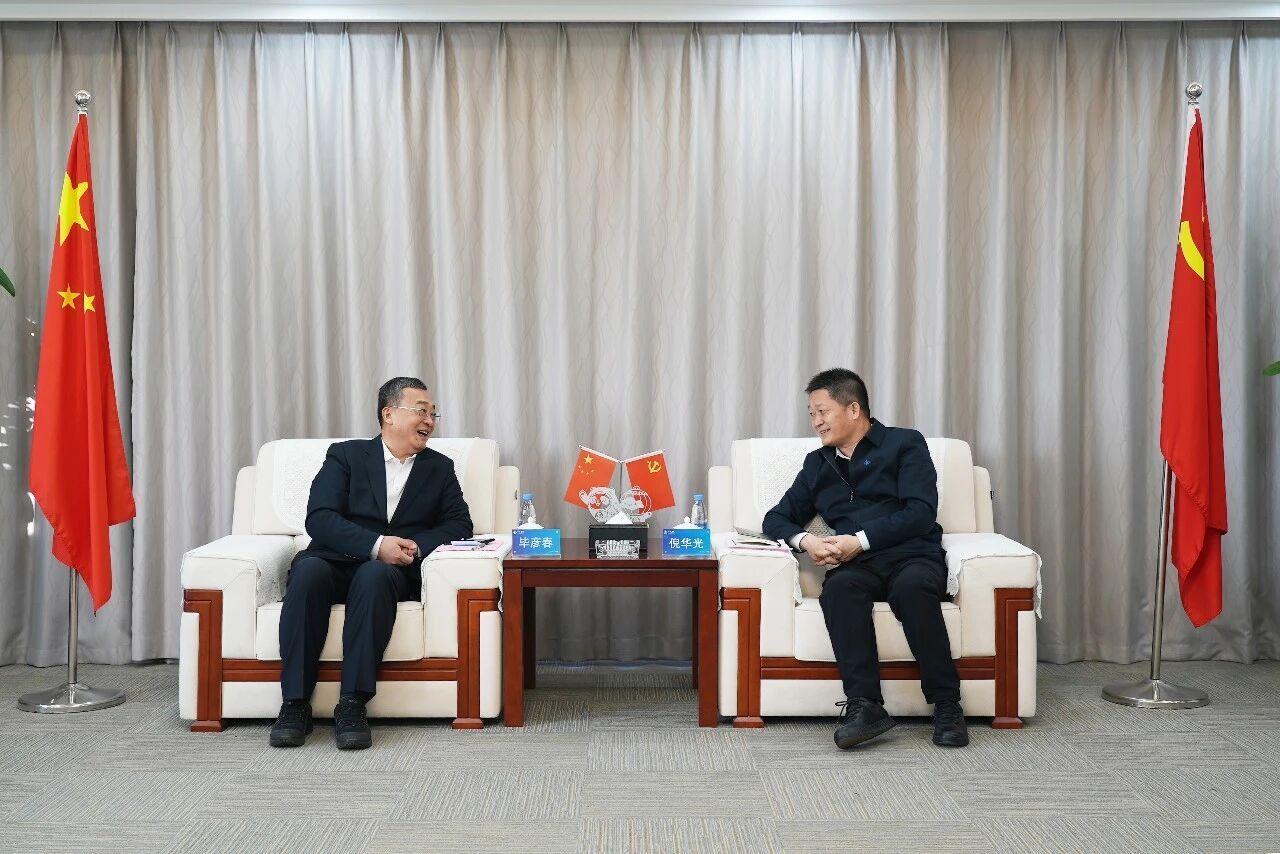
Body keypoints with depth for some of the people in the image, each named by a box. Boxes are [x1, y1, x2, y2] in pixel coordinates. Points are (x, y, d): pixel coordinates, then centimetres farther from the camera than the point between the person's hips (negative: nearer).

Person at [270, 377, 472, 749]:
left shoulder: (440, 468, 19)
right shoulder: (346, 455, 11)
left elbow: (459, 524, 9)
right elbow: (319, 519, -3)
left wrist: (417, 546, -11)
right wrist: (375, 545, -18)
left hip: (393, 570, 0)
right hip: (334, 561, 0)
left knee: (374, 576, -36)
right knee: (308, 570, -35)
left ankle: (352, 705, -37)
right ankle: (295, 704, -31)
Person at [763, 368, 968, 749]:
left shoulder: (905, 443, 11)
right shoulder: (817, 464, 25)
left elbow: (921, 512, -3)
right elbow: (776, 519, 23)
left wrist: (861, 540, -13)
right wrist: (804, 540, -1)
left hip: (913, 557, -2)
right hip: (857, 566, 3)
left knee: (912, 587, -37)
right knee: (838, 589, -33)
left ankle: (946, 706, -27)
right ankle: (864, 704, -36)